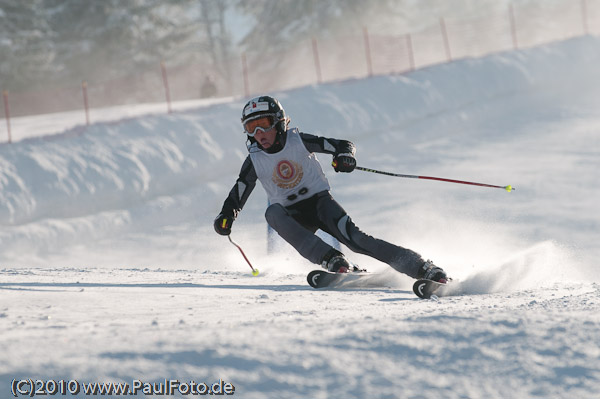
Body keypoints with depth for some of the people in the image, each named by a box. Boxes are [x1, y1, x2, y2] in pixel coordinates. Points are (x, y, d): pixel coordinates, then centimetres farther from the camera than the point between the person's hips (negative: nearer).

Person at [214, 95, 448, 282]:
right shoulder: (255, 161, -2)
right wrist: (226, 217, -15)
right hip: (293, 215, 2)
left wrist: (345, 155, -27)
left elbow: (344, 145, -3)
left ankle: (420, 267, -29)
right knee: (273, 213, -33)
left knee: (353, 238, -27)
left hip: (320, 200, -2)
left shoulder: (298, 141, -6)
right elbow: (237, 197, 5)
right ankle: (331, 259, -41)